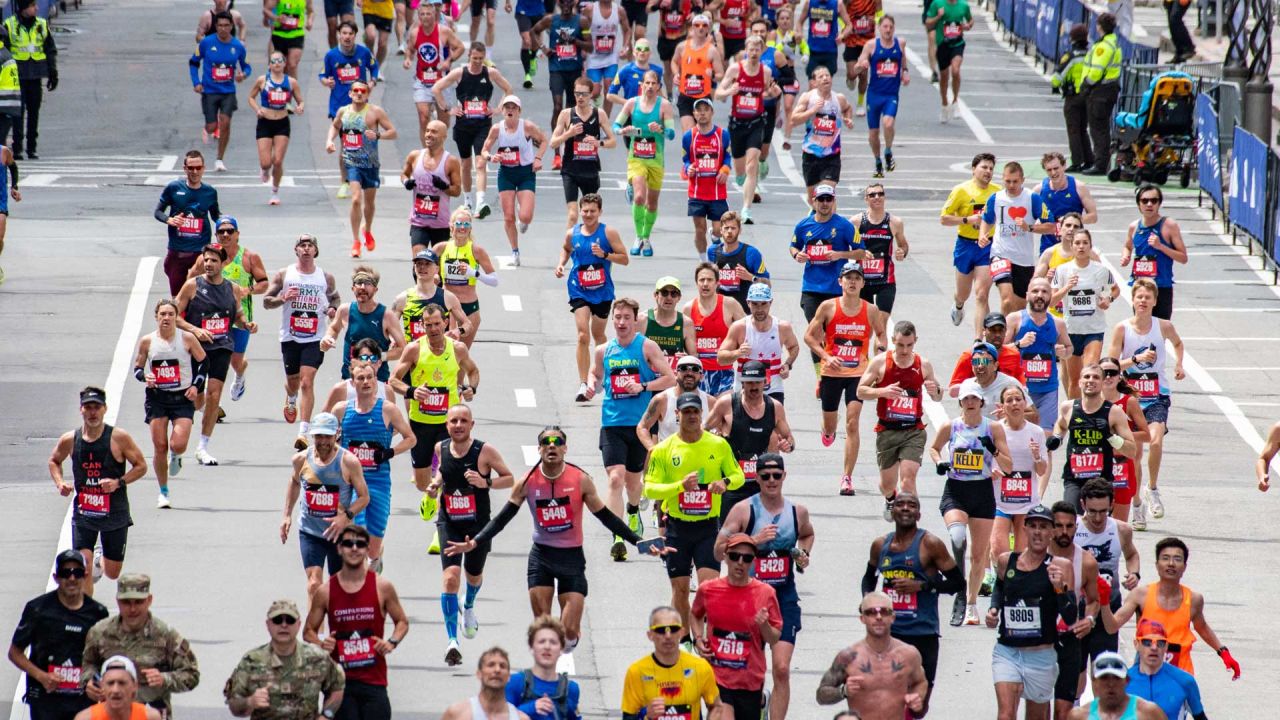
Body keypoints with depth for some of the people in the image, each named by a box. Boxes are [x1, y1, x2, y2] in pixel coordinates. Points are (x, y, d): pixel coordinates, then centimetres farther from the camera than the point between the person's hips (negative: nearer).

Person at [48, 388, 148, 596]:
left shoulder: (119, 438, -12)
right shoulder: (70, 440, -4)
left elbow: (141, 466, -4)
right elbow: (54, 461, 16)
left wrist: (118, 482, -20)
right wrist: (59, 483, -3)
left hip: (114, 514, -1)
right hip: (83, 513, 1)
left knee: (112, 573, 11)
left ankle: (99, 562, 47)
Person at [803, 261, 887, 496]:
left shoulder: (871, 311, -2)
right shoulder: (828, 307, -6)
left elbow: (881, 333, 17)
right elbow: (809, 336, 0)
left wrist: (880, 349, -4)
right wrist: (826, 357, -14)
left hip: (858, 373, -1)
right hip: (831, 372, 1)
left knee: (853, 423, -14)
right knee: (830, 425, 13)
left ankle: (847, 478, -11)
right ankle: (828, 430, 55)